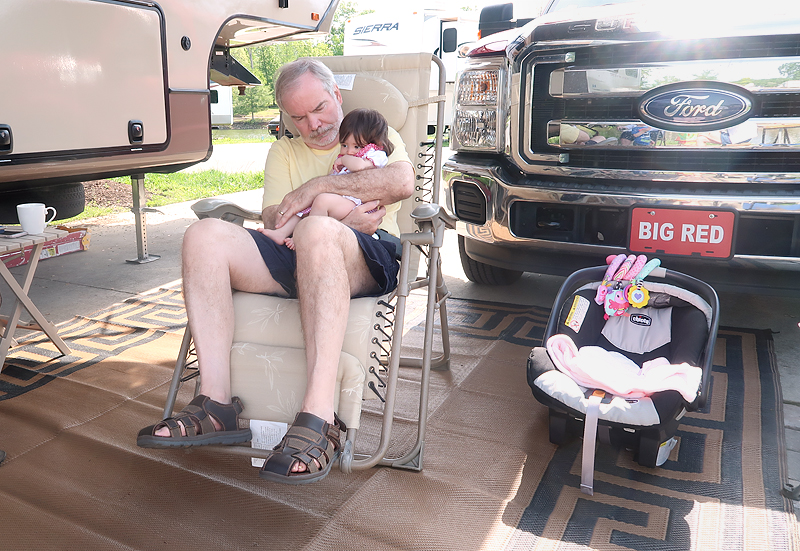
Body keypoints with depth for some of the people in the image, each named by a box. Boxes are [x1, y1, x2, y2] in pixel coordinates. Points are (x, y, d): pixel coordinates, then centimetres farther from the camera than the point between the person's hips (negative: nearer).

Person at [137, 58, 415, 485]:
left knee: (316, 233, -39)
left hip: (367, 261, -4)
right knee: (205, 234, -20)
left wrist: (318, 186, -7)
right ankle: (215, 404, -27)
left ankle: (318, 419, -46)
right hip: (296, 259, 4)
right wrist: (342, 221, -8)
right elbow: (272, 223, 9)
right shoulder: (283, 152, 27)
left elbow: (402, 183, -7)